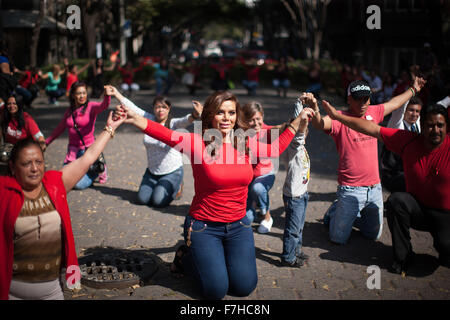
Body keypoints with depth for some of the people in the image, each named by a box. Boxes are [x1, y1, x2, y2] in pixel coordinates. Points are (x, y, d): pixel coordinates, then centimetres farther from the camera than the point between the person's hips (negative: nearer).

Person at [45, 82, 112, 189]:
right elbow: (59, 129, 22)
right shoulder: (69, 111, 9)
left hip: (88, 148, -5)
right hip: (73, 149, 5)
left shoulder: (91, 107, -6)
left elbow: (103, 106, -29)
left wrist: (107, 96, -51)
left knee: (79, 184, -12)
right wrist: (46, 143, 23)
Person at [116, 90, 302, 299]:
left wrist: (296, 123, 18)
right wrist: (134, 119, -45)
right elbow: (165, 134, -29)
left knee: (244, 287, -2)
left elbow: (275, 149, 18)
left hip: (238, 225, 4)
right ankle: (186, 257, 23)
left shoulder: (246, 143, 0)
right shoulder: (199, 143, -13)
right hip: (204, 227, -4)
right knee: (216, 291, -6)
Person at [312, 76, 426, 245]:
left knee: (374, 234, 18)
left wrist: (413, 89, 38)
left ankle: (352, 216, 44)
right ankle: (335, 212, 30)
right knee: (339, 239, 1)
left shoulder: (373, 113, 5)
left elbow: (394, 103, 24)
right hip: (350, 191, -5)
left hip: (374, 188, 6)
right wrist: (314, 108, -54)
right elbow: (320, 124, -32)